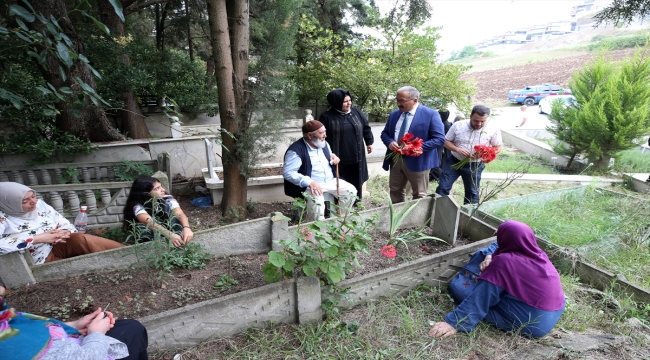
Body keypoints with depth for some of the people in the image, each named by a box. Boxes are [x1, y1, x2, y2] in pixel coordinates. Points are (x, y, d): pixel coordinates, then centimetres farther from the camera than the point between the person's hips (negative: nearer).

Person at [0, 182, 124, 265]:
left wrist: (64, 232, -15)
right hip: (44, 259, -3)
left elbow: (65, 224, 9)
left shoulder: (39, 204, 5)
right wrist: (37, 238, -24)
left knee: (80, 239, -31)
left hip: (60, 247, 4)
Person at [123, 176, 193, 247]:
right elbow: (150, 223, -43)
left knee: (174, 217, -27)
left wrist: (186, 228, -56)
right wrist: (170, 235, -60)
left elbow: (180, 214, -33)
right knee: (142, 227, -34)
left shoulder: (168, 199, -17)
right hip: (150, 238, -2)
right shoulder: (138, 206, -24)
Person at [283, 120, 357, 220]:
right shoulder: (296, 150, -17)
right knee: (316, 200, -36)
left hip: (330, 181, 8)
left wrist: (334, 157, 1)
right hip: (310, 185, -7)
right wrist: (309, 182, -31)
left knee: (351, 191, -6)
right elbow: (287, 172, -22)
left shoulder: (323, 144, 9)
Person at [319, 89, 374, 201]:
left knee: (356, 184, 15)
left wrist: (369, 142, 15)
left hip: (356, 157, 4)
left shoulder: (356, 112, 4)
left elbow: (366, 127, 14)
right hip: (338, 160, -4)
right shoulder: (327, 117, -10)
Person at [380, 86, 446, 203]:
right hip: (395, 160, 6)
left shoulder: (430, 114, -10)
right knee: (395, 192, 16)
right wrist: (390, 142, -9)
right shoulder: (394, 114, 9)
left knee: (419, 196, 9)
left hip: (417, 162, -5)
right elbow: (384, 133, 15)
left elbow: (440, 139, -14)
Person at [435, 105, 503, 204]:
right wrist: (457, 149, -22)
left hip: (474, 166, 0)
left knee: (472, 193, 14)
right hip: (454, 161, 0)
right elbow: (446, 141, -2)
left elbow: (498, 147, -1)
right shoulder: (458, 125, -9)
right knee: (442, 188, 0)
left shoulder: (493, 130, -10)